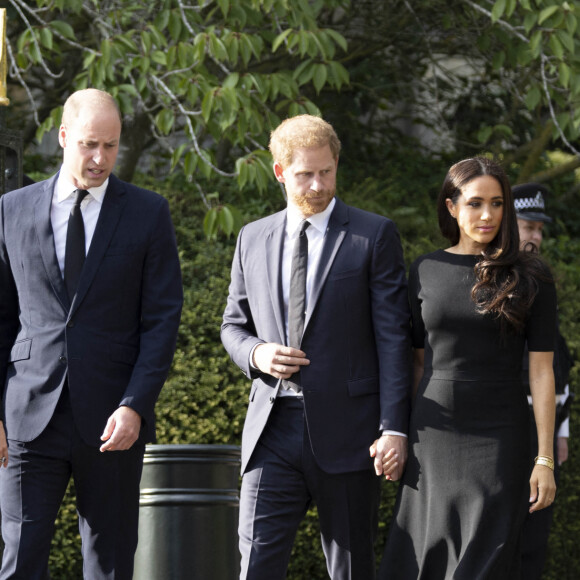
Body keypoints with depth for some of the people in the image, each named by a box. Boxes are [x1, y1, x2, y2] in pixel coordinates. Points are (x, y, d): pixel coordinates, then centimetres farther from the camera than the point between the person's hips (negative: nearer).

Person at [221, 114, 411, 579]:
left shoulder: (374, 236, 1)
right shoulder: (253, 239, 12)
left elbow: (393, 338, -3)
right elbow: (233, 326, 20)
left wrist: (394, 428, -11)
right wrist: (256, 353, -5)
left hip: (346, 431, -2)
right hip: (274, 430, 3)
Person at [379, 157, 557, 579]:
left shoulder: (529, 278, -2)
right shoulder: (425, 272, 6)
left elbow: (541, 371, -4)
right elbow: (418, 362, 12)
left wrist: (545, 460, -8)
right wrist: (404, 440, 11)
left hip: (499, 438, -3)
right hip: (434, 437, 3)